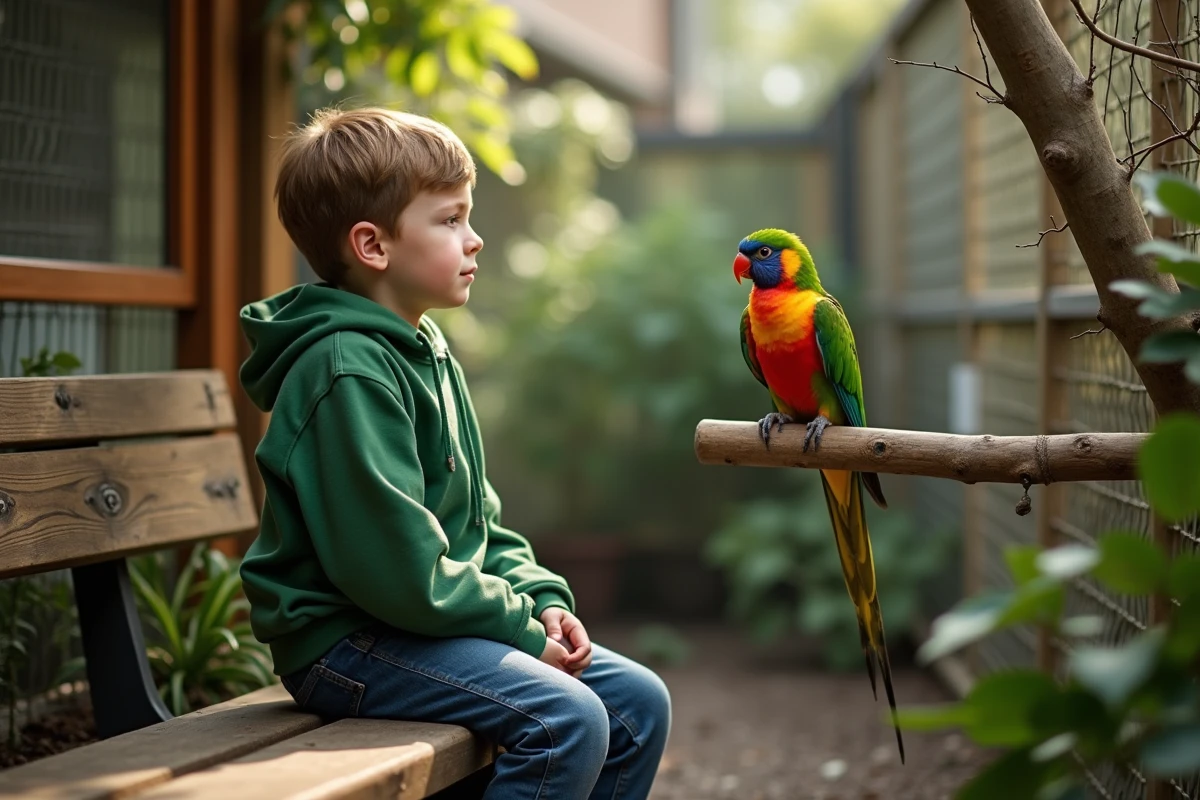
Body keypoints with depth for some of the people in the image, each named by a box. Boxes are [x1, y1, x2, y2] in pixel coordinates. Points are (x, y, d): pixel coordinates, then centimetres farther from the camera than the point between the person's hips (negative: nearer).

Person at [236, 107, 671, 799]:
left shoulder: (431, 358, 15)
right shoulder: (348, 372, -19)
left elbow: (479, 521, 20)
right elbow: (398, 568, -23)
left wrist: (542, 599, 4)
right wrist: (521, 625, -14)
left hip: (434, 626, 10)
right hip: (347, 640, -10)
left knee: (639, 702, 3)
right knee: (567, 721, -26)